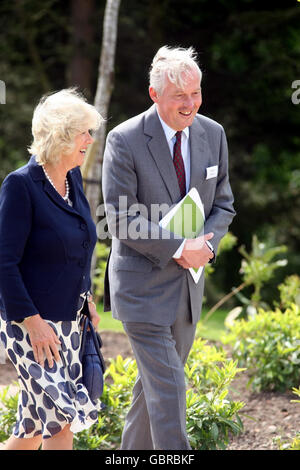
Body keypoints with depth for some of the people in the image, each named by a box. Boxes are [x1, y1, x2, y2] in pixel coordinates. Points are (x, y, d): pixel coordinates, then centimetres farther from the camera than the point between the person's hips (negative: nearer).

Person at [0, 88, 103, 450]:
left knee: (34, 426, 8)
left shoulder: (73, 179, 8)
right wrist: (32, 321, -20)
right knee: (62, 419, -10)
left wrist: (86, 298, 13)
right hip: (30, 324, -8)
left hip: (67, 321, 8)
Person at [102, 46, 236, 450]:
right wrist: (178, 249, -20)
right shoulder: (125, 140, -14)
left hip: (188, 282, 6)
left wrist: (206, 243, -10)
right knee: (168, 386, -10)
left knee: (155, 381, 16)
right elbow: (121, 220, -15)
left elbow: (222, 203, 10)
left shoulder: (213, 134, 3)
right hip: (143, 286, -6)